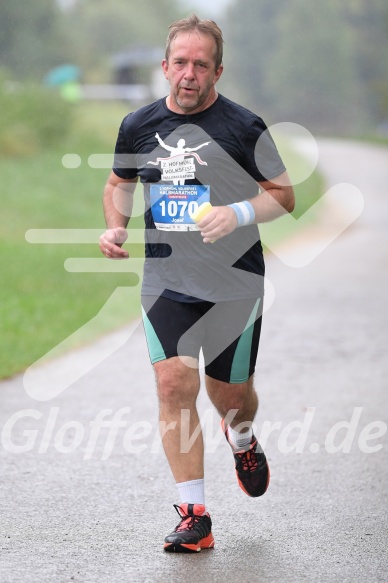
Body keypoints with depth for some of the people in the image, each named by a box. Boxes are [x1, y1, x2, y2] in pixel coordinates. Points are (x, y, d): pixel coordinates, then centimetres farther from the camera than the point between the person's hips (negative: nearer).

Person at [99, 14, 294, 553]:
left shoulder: (244, 127, -7)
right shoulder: (138, 126, 3)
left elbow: (284, 196, -1)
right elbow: (119, 184, 21)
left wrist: (239, 213, -19)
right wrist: (115, 227, 2)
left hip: (235, 282, -2)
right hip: (166, 282, 2)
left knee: (228, 394, 8)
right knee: (174, 384, -13)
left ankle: (242, 440, 47)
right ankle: (194, 516, -9)